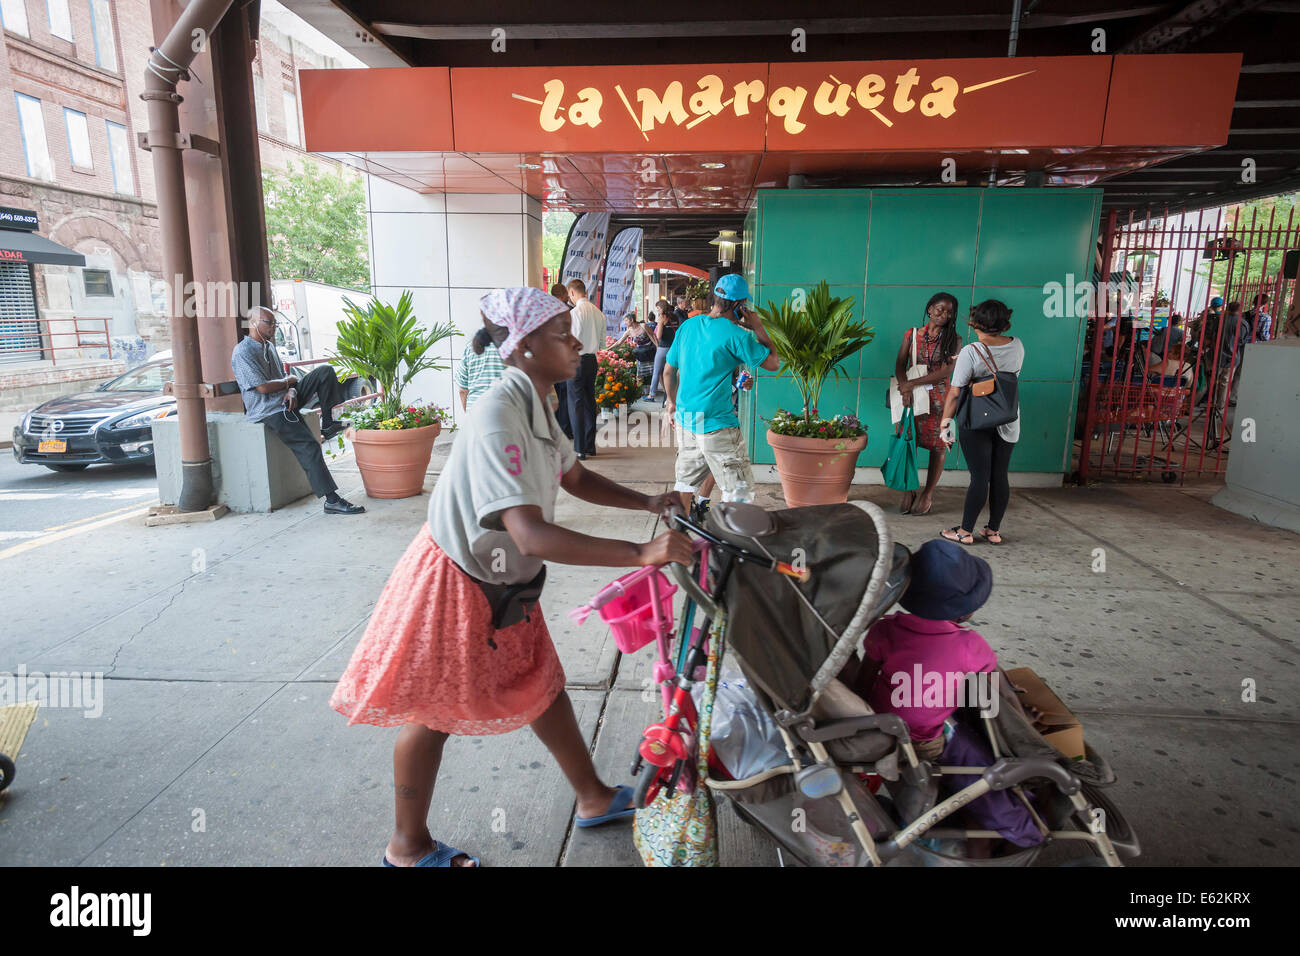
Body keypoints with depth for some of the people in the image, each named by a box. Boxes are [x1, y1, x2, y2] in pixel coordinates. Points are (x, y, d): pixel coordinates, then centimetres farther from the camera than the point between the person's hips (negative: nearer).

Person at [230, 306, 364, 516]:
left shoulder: (269, 346, 17)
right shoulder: (243, 353, -13)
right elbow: (263, 387, -20)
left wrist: (291, 391, -7)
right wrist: (289, 381, -2)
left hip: (286, 399, 9)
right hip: (268, 410, -9)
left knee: (325, 372, -4)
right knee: (308, 446, -22)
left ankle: (329, 425, -3)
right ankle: (332, 500, -22)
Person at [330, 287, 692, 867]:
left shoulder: (535, 408, 1)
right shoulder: (498, 418, -31)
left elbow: (575, 478, 10)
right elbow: (531, 535, -39)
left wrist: (648, 503, -4)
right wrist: (640, 553, -41)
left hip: (501, 582, 9)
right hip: (455, 583, -9)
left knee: (541, 685, 19)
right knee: (435, 712, 9)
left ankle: (593, 798, 38)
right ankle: (408, 847, 33)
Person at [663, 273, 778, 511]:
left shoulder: (687, 326, 7)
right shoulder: (735, 335, -14)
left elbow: (668, 370, 14)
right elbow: (773, 364, -5)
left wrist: (672, 402, 28)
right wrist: (758, 328, 3)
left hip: (685, 419, 8)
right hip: (717, 425, -7)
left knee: (685, 482, 19)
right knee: (737, 488, 3)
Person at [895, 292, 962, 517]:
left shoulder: (953, 340, 0)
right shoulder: (912, 335, 6)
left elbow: (946, 370, -11)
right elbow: (900, 365, 0)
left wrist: (913, 383, -19)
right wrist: (905, 388, -19)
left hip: (938, 397, -1)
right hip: (912, 396, 1)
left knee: (938, 445, 2)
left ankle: (928, 494, 16)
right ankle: (909, 491, 15)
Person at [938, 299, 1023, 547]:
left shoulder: (971, 353, -16)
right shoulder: (1017, 346, 0)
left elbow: (955, 392, -18)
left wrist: (945, 423, -11)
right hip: (1008, 423, 5)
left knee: (980, 477, -1)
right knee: (1000, 475, 10)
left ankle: (965, 532, 8)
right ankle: (994, 531, 20)